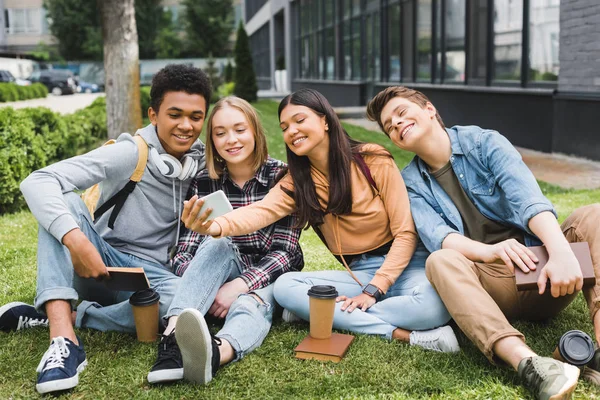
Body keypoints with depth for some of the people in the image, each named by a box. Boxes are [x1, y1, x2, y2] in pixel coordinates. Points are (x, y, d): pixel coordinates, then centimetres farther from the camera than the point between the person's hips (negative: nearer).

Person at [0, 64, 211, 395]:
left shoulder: (206, 163, 1)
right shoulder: (131, 153, -12)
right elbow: (36, 182, -24)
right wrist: (77, 242, -38)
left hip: (151, 274, 2)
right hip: (99, 264, -1)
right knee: (64, 201, -28)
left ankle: (62, 316, -19)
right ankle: (64, 340, -38)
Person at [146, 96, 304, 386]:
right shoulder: (203, 183, -2)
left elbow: (284, 250, -15)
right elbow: (185, 251, -9)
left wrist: (239, 285, -30)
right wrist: (203, 289, -31)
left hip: (271, 277, -2)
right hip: (224, 272, 2)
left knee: (249, 305, -36)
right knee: (216, 244, -31)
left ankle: (214, 354, -70)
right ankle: (173, 338, -51)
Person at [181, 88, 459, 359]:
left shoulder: (373, 160, -9)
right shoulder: (297, 181, 2)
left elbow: (405, 233, -8)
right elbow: (260, 211, -20)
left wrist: (373, 292, -17)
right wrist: (216, 226, -42)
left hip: (407, 264, -3)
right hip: (358, 273, 4)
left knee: (435, 304, -36)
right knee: (284, 286, -23)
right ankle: (403, 334, -24)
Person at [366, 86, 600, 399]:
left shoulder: (484, 142, 2)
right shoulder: (410, 182, 5)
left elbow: (527, 197, -16)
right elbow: (435, 235, -13)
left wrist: (560, 251, -35)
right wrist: (489, 251, -35)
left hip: (540, 272, 1)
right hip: (487, 282, 0)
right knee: (440, 261, -29)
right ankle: (526, 362, -50)